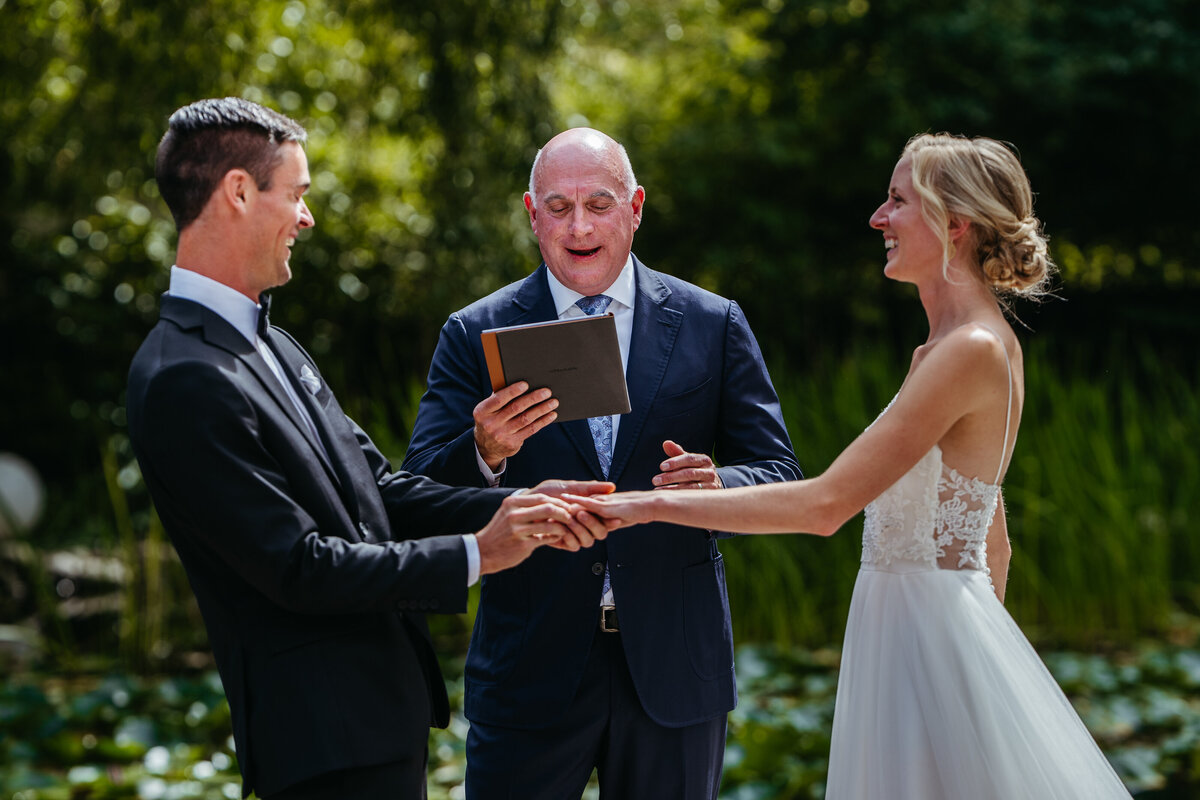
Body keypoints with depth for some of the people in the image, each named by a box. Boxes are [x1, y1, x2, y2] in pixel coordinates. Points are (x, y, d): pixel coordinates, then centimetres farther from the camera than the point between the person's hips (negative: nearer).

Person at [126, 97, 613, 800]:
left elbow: (382, 491, 14)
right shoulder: (183, 381, -18)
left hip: (384, 712, 9)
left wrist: (517, 509, 0)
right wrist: (477, 554, -14)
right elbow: (300, 569, -20)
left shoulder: (271, 346, 13)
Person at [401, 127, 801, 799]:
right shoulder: (475, 335, 0)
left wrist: (719, 488, -20)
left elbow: (779, 475, 2)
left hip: (674, 667, 1)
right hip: (529, 666, -1)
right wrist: (484, 454, -26)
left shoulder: (714, 325, 3)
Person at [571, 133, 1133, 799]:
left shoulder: (972, 351, -18)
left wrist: (659, 504, -19)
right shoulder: (968, 345, 12)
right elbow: (992, 540, 18)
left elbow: (826, 504, -23)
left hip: (931, 637, -9)